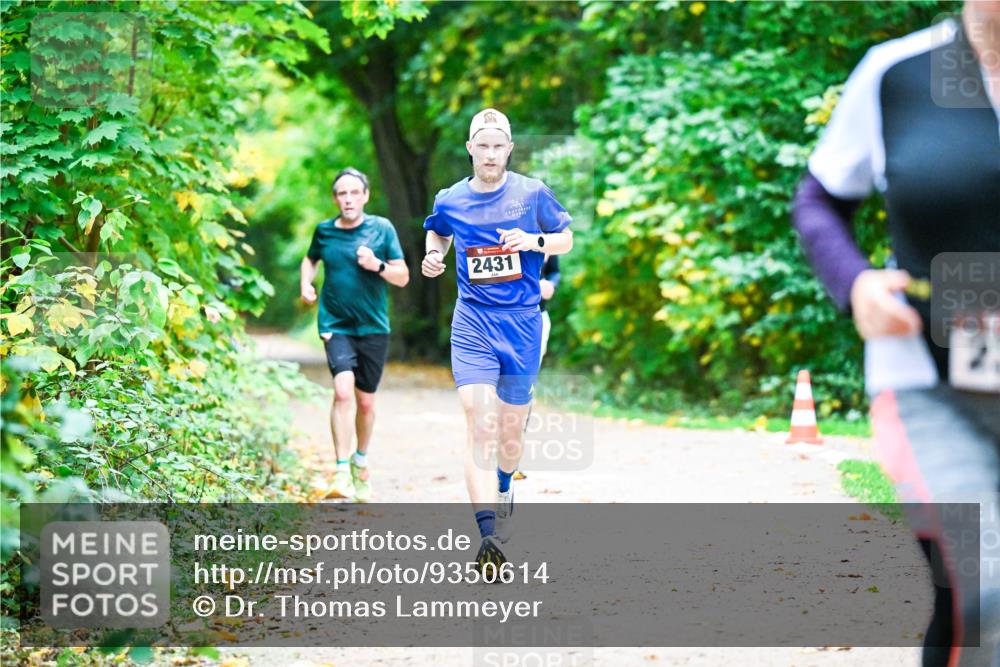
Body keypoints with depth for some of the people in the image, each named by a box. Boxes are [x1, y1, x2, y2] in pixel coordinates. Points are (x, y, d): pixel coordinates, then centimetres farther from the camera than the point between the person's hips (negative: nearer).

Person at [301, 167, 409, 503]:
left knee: (366, 401, 9)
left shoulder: (382, 228, -2)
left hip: (373, 327, 1)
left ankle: (361, 461, 35)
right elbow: (310, 259, 24)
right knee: (343, 390, -21)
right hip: (335, 324, -1)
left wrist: (378, 265, -19)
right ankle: (342, 473, -23)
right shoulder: (324, 231, 2)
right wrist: (306, 284, 6)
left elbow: (403, 277, -1)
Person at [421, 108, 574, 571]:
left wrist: (534, 242, -11)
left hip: (522, 323, 0)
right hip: (473, 323, 0)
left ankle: (504, 490, 46)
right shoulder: (449, 200, 3)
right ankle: (488, 537, -26)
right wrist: (433, 255, 4)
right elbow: (436, 231, 25)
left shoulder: (532, 193, -1)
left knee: (511, 432, 11)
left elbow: (566, 240, 9)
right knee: (480, 426, -17)